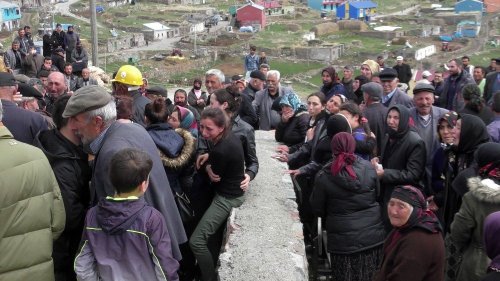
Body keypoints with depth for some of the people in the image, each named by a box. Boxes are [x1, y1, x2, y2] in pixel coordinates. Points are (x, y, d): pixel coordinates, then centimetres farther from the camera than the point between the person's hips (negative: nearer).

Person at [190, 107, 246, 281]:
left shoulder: (220, 150, -30)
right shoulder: (231, 136, -3)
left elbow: (215, 177, -16)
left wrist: (206, 165, 1)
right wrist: (209, 157, -8)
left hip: (227, 198, -10)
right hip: (233, 191, 10)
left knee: (196, 241, -9)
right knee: (214, 235, 29)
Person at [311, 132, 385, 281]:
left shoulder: (324, 176, -13)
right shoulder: (368, 168, -6)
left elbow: (317, 209, -2)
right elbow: (377, 196, 8)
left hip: (343, 240, -2)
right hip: (372, 235, 2)